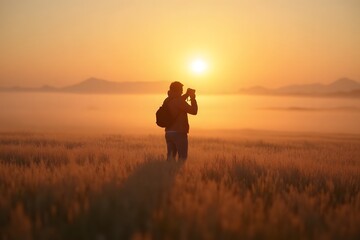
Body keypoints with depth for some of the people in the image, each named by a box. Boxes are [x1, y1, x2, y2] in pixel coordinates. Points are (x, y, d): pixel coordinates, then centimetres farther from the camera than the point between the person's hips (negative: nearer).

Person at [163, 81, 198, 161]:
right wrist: (193, 98, -1)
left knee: (171, 156, 11)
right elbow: (194, 111, -12)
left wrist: (187, 94, 22)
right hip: (179, 133, -8)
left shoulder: (167, 101, 6)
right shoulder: (179, 101, -17)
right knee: (182, 157, -1)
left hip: (168, 133, 8)